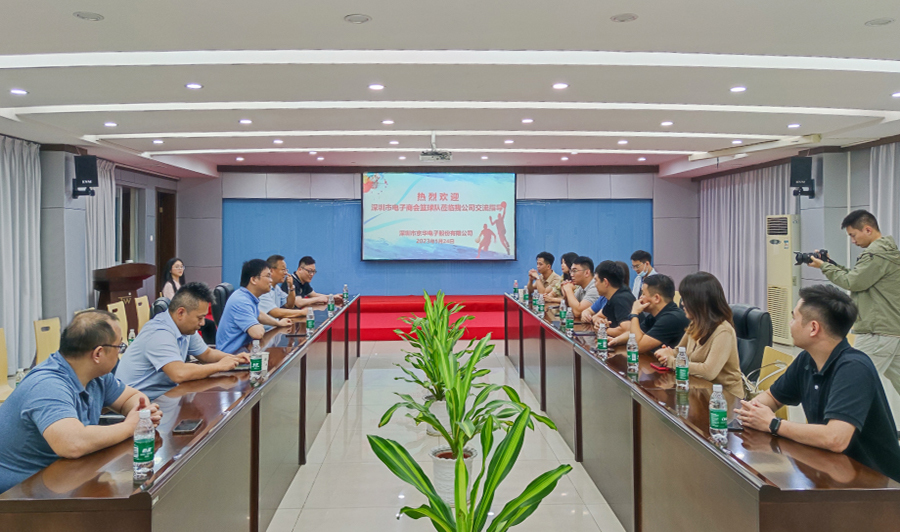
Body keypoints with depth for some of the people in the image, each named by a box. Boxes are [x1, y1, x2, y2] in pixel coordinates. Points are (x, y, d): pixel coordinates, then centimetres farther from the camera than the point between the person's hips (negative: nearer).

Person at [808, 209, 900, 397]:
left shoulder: (877, 255, -17)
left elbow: (852, 282, -16)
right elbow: (860, 277, 19)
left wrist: (824, 267, -5)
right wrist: (832, 264, 10)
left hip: (878, 332, -10)